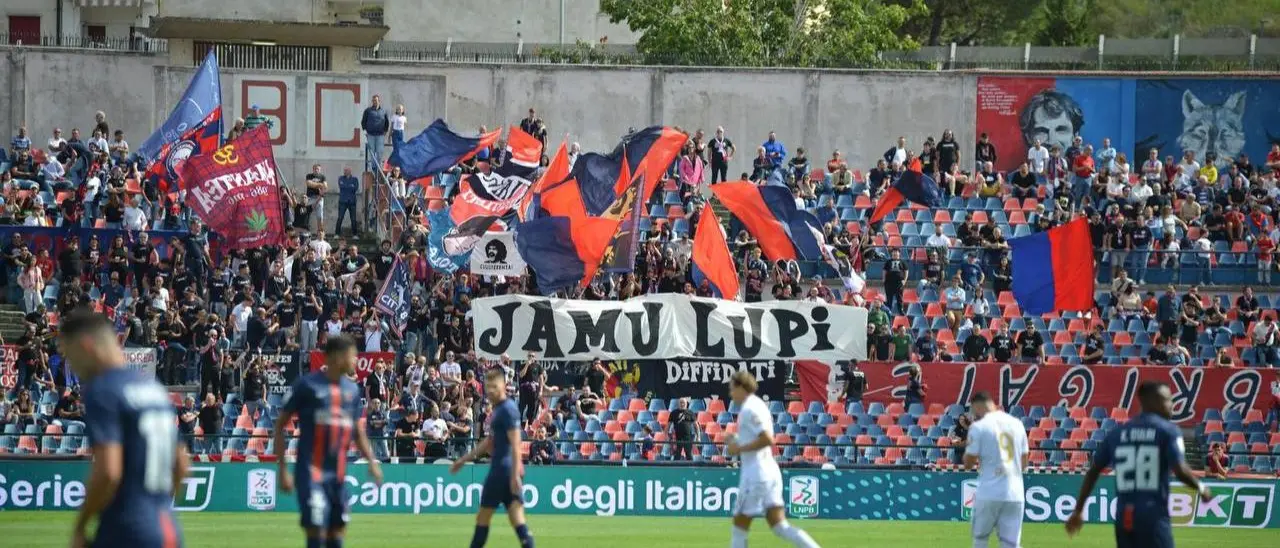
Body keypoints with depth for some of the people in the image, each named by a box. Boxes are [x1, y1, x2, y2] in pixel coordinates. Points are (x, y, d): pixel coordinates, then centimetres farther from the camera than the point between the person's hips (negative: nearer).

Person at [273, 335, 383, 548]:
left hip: (338, 473, 6)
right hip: (311, 472, -6)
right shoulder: (308, 385, -6)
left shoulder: (352, 389, 11)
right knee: (315, 530, -13)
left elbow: (359, 433, 20)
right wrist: (283, 469, -6)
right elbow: (280, 425, -2)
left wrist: (372, 462, 5)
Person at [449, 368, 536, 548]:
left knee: (483, 517, 2)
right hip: (500, 469, 9)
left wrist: (515, 474, -26)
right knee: (517, 518, -1)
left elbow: (515, 444, -20)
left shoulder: (507, 409, -11)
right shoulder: (498, 409, 18)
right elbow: (490, 442, 28)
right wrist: (464, 460, 33)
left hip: (502, 470, -9)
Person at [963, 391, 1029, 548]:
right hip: (1015, 494, 4)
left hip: (988, 494, -4)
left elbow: (968, 462, -3)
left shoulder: (979, 427, -7)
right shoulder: (1017, 424, 9)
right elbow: (1024, 462, 14)